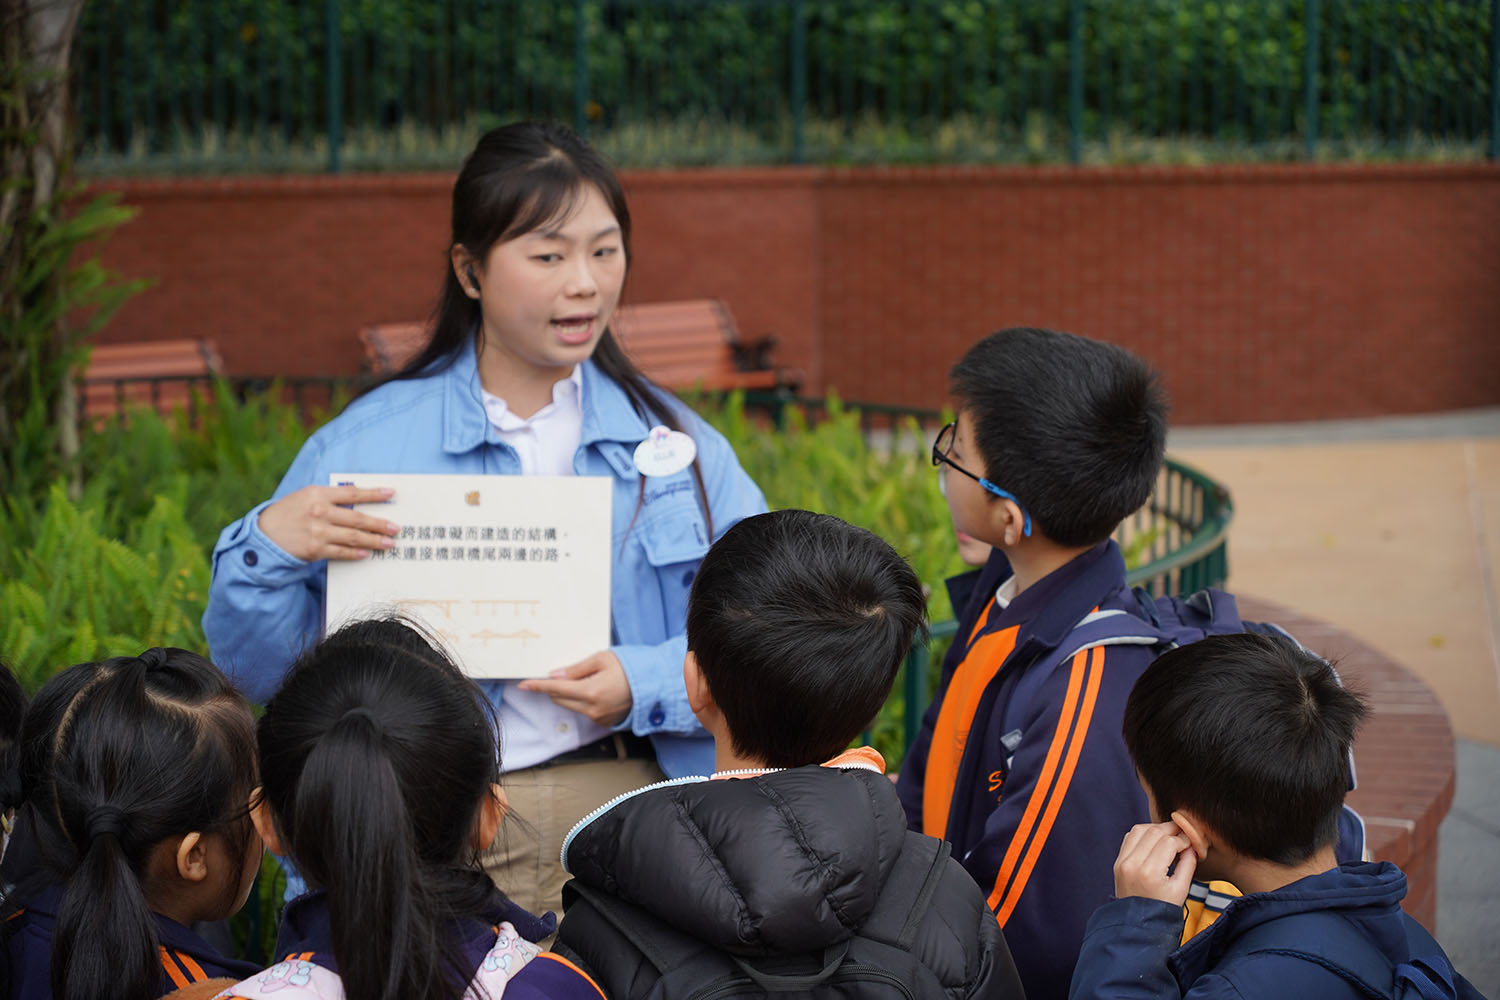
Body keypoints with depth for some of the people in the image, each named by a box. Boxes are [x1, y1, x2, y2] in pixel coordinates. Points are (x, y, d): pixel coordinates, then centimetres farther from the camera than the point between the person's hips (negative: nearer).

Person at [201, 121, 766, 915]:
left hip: (628, 806, 1)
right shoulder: (364, 446, 6)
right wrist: (268, 548, -10)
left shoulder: (675, 443, 12)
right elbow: (258, 672, 9)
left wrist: (645, 685, -9)